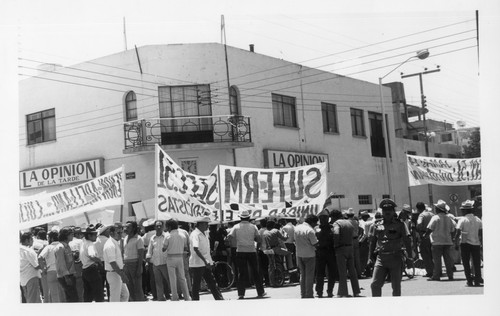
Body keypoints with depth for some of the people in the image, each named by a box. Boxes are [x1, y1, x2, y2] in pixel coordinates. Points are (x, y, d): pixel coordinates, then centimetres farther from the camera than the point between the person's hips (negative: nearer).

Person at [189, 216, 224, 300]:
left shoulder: (203, 234, 15)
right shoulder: (195, 234, -14)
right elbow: (195, 249, -28)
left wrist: (210, 261, 19)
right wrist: (205, 261, -33)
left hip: (206, 264, 9)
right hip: (197, 264, -9)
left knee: (212, 283, 7)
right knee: (196, 285, 0)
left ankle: (219, 299, 8)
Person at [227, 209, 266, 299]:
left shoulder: (236, 227, 0)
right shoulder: (253, 227, 1)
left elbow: (229, 237, -9)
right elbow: (258, 239, -1)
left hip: (240, 252, 0)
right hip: (251, 251, 0)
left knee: (241, 273, 3)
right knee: (255, 272, 10)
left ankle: (241, 294, -2)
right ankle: (260, 292, 16)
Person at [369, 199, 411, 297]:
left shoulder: (400, 224, 0)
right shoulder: (377, 224, 9)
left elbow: (407, 241, -4)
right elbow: (373, 241, 16)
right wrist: (371, 256, 15)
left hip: (395, 258, -2)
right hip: (381, 258, 2)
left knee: (396, 286, 6)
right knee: (375, 284, -5)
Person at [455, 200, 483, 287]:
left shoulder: (462, 220, -9)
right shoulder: (478, 220, 2)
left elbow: (458, 233, -14)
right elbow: (481, 232, 1)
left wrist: (456, 243, -5)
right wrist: (479, 240, 12)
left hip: (465, 243, -3)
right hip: (476, 243, 3)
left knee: (466, 263, 7)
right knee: (476, 263, 10)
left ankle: (469, 281, 5)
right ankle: (477, 280, 10)